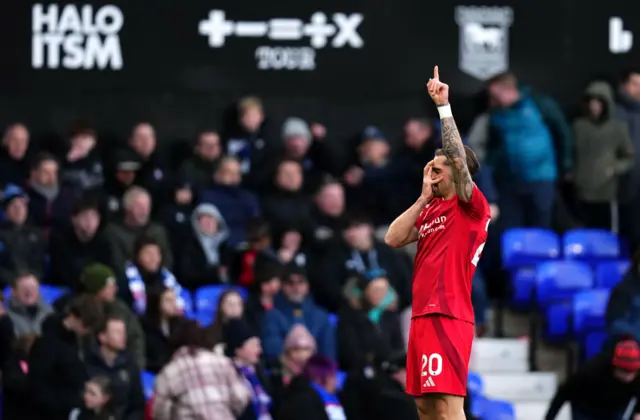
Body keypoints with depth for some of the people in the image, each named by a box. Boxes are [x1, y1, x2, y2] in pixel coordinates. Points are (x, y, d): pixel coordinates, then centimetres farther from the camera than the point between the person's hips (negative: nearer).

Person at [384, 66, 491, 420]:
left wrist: (443, 106, -20)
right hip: (423, 314, 9)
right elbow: (393, 239, 9)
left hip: (448, 316, -9)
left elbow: (459, 157, -18)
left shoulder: (472, 206, -5)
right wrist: (423, 197, 5)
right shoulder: (430, 210, 18)